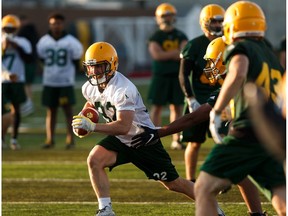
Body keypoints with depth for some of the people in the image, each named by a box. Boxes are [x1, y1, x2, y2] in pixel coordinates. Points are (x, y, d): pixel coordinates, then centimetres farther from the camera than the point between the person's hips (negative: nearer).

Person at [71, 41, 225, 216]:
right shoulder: (89, 88, -5)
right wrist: (82, 119, -1)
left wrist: (92, 126, -40)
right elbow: (91, 104, 20)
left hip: (143, 141, -6)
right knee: (94, 160, -21)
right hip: (120, 141, 6)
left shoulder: (122, 89, -31)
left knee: (173, 183, 2)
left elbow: (123, 127, -37)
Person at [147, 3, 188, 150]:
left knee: (177, 107, 2)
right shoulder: (155, 37, 2)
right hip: (160, 76, -2)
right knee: (157, 107, -2)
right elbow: (157, 55, -13)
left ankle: (176, 140, 6)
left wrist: (166, 55, -11)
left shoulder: (181, 36, 9)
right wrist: (176, 52, -9)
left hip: (177, 75, 2)